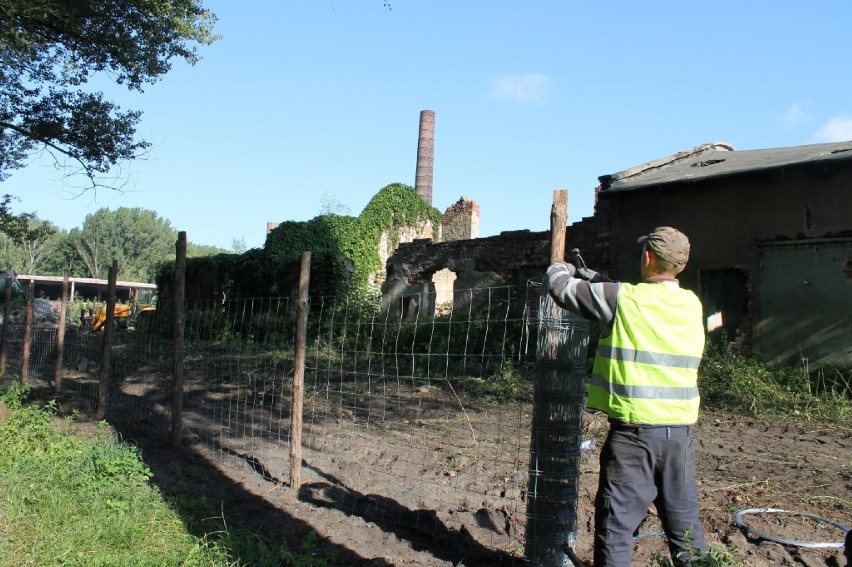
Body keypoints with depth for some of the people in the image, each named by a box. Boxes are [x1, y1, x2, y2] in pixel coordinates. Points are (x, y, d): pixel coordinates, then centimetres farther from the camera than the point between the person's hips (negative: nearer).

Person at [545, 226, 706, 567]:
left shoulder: (624, 299, -11)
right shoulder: (691, 304, 6)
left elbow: (559, 286, -1)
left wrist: (563, 268, 22)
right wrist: (588, 274, 27)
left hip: (633, 430, -5)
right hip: (680, 432, 6)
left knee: (616, 524, 4)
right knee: (684, 521, 17)